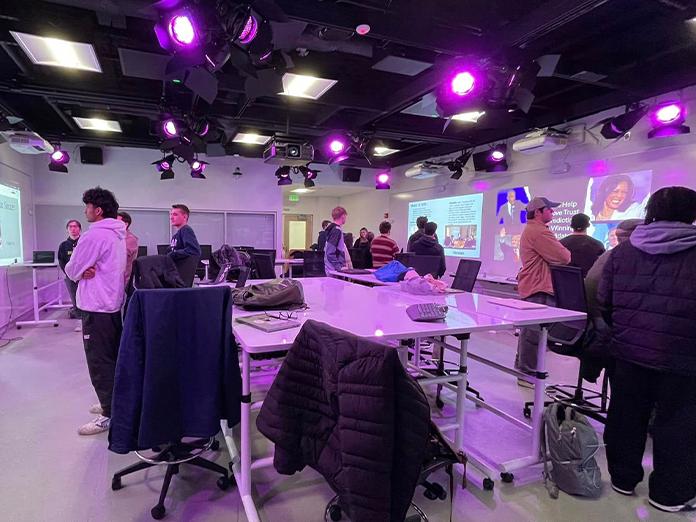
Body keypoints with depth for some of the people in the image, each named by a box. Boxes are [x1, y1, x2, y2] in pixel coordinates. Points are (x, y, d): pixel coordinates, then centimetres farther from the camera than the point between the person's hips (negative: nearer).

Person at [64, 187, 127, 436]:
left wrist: (81, 272, 6)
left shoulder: (94, 235, -18)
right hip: (113, 304, 9)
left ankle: (109, 415, 6)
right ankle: (113, 403, 30)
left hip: (96, 309, -9)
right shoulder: (118, 234, 12)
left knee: (99, 362, -1)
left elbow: (71, 271, -13)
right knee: (113, 358, 17)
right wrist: (88, 270, -3)